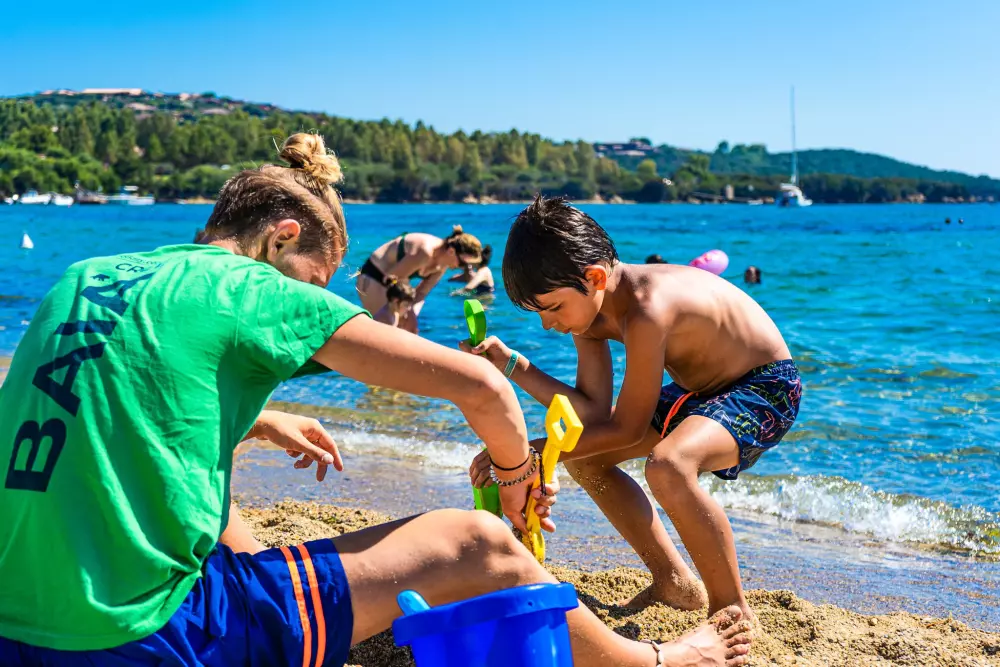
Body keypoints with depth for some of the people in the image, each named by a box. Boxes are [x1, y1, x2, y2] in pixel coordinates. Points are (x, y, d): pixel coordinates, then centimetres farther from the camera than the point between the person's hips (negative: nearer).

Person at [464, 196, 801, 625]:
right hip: (702, 390, 10)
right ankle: (675, 585, 19)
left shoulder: (646, 312, -34)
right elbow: (593, 413, -6)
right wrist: (511, 365, -14)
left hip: (767, 388, -10)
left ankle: (733, 612, -17)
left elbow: (626, 430, -26)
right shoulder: (589, 303, -6)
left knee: (668, 465, -37)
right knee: (585, 456, 10)